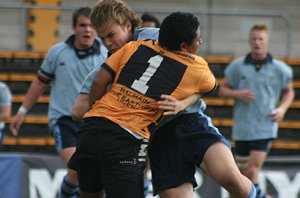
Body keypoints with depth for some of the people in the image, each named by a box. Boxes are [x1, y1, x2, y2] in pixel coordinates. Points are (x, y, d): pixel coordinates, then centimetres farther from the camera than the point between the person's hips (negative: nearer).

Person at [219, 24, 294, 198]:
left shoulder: (279, 69, 1)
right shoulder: (237, 66, 2)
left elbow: (289, 92, 15)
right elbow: (223, 90, 9)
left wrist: (282, 108, -3)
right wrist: (237, 93, -11)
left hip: (265, 129, -2)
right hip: (242, 128, 2)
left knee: (252, 171, -15)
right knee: (243, 173, 10)